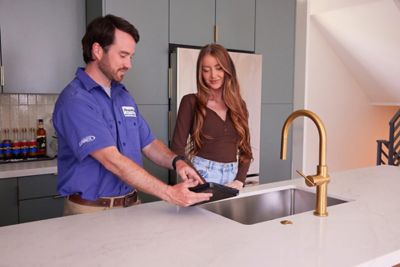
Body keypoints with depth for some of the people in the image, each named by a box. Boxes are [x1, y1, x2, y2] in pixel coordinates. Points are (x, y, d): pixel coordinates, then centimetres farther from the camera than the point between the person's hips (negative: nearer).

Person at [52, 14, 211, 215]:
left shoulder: (124, 96, 8)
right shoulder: (75, 100, -16)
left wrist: (176, 162, -9)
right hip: (91, 211, -6)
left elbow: (148, 144, 11)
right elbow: (112, 161, -23)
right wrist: (169, 193, -25)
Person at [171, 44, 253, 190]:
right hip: (201, 173, -3)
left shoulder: (238, 104, 7)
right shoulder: (191, 102, -5)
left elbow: (245, 149, 9)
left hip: (231, 175, 4)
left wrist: (239, 180, -4)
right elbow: (178, 147, -8)